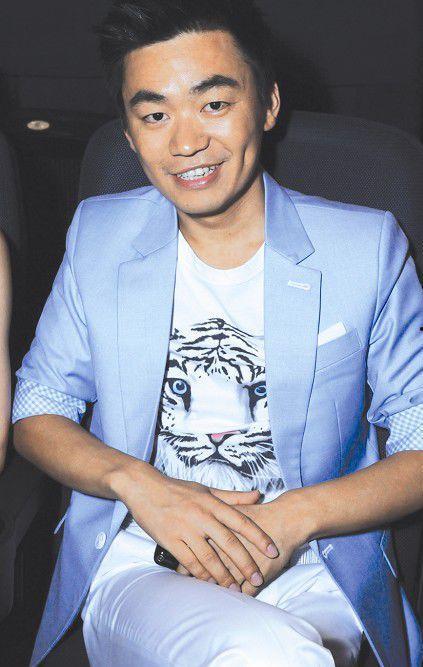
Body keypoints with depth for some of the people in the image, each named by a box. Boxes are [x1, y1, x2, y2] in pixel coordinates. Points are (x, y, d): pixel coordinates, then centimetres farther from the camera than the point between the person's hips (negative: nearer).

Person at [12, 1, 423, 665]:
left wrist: (297, 514, -15)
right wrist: (136, 481, -11)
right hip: (137, 569, -1)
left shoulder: (369, 244, 2)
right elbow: (37, 410, 10)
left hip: (315, 577, 2)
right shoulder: (98, 232, 8)